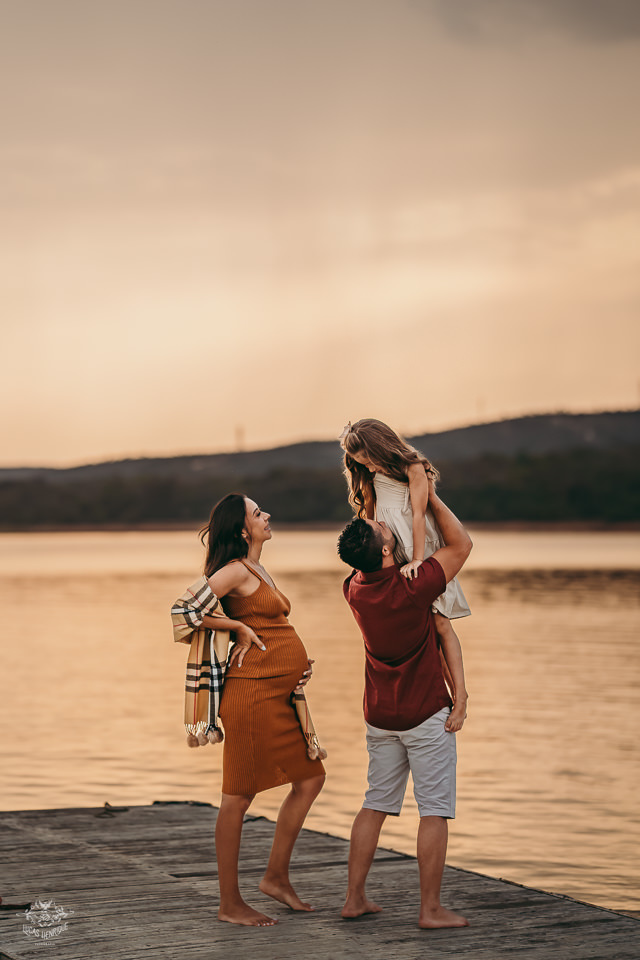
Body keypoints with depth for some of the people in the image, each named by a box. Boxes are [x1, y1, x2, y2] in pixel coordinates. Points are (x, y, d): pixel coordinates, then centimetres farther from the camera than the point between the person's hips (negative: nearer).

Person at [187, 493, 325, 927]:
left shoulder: (258, 571, 18)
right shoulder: (237, 570, -11)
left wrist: (301, 663, 9)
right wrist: (242, 629, -11)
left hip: (278, 696, 10)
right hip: (252, 692, -10)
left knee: (310, 778, 14)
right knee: (239, 796, -3)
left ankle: (277, 876, 23)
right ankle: (230, 903, 4)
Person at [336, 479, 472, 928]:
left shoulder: (355, 589, -6)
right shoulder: (412, 590, -24)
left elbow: (364, 566, 21)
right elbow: (462, 544, -11)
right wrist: (431, 496, -3)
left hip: (380, 716, 6)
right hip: (426, 714, -6)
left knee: (376, 804, 15)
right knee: (435, 810, 0)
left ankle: (355, 897, 16)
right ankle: (431, 908, 1)